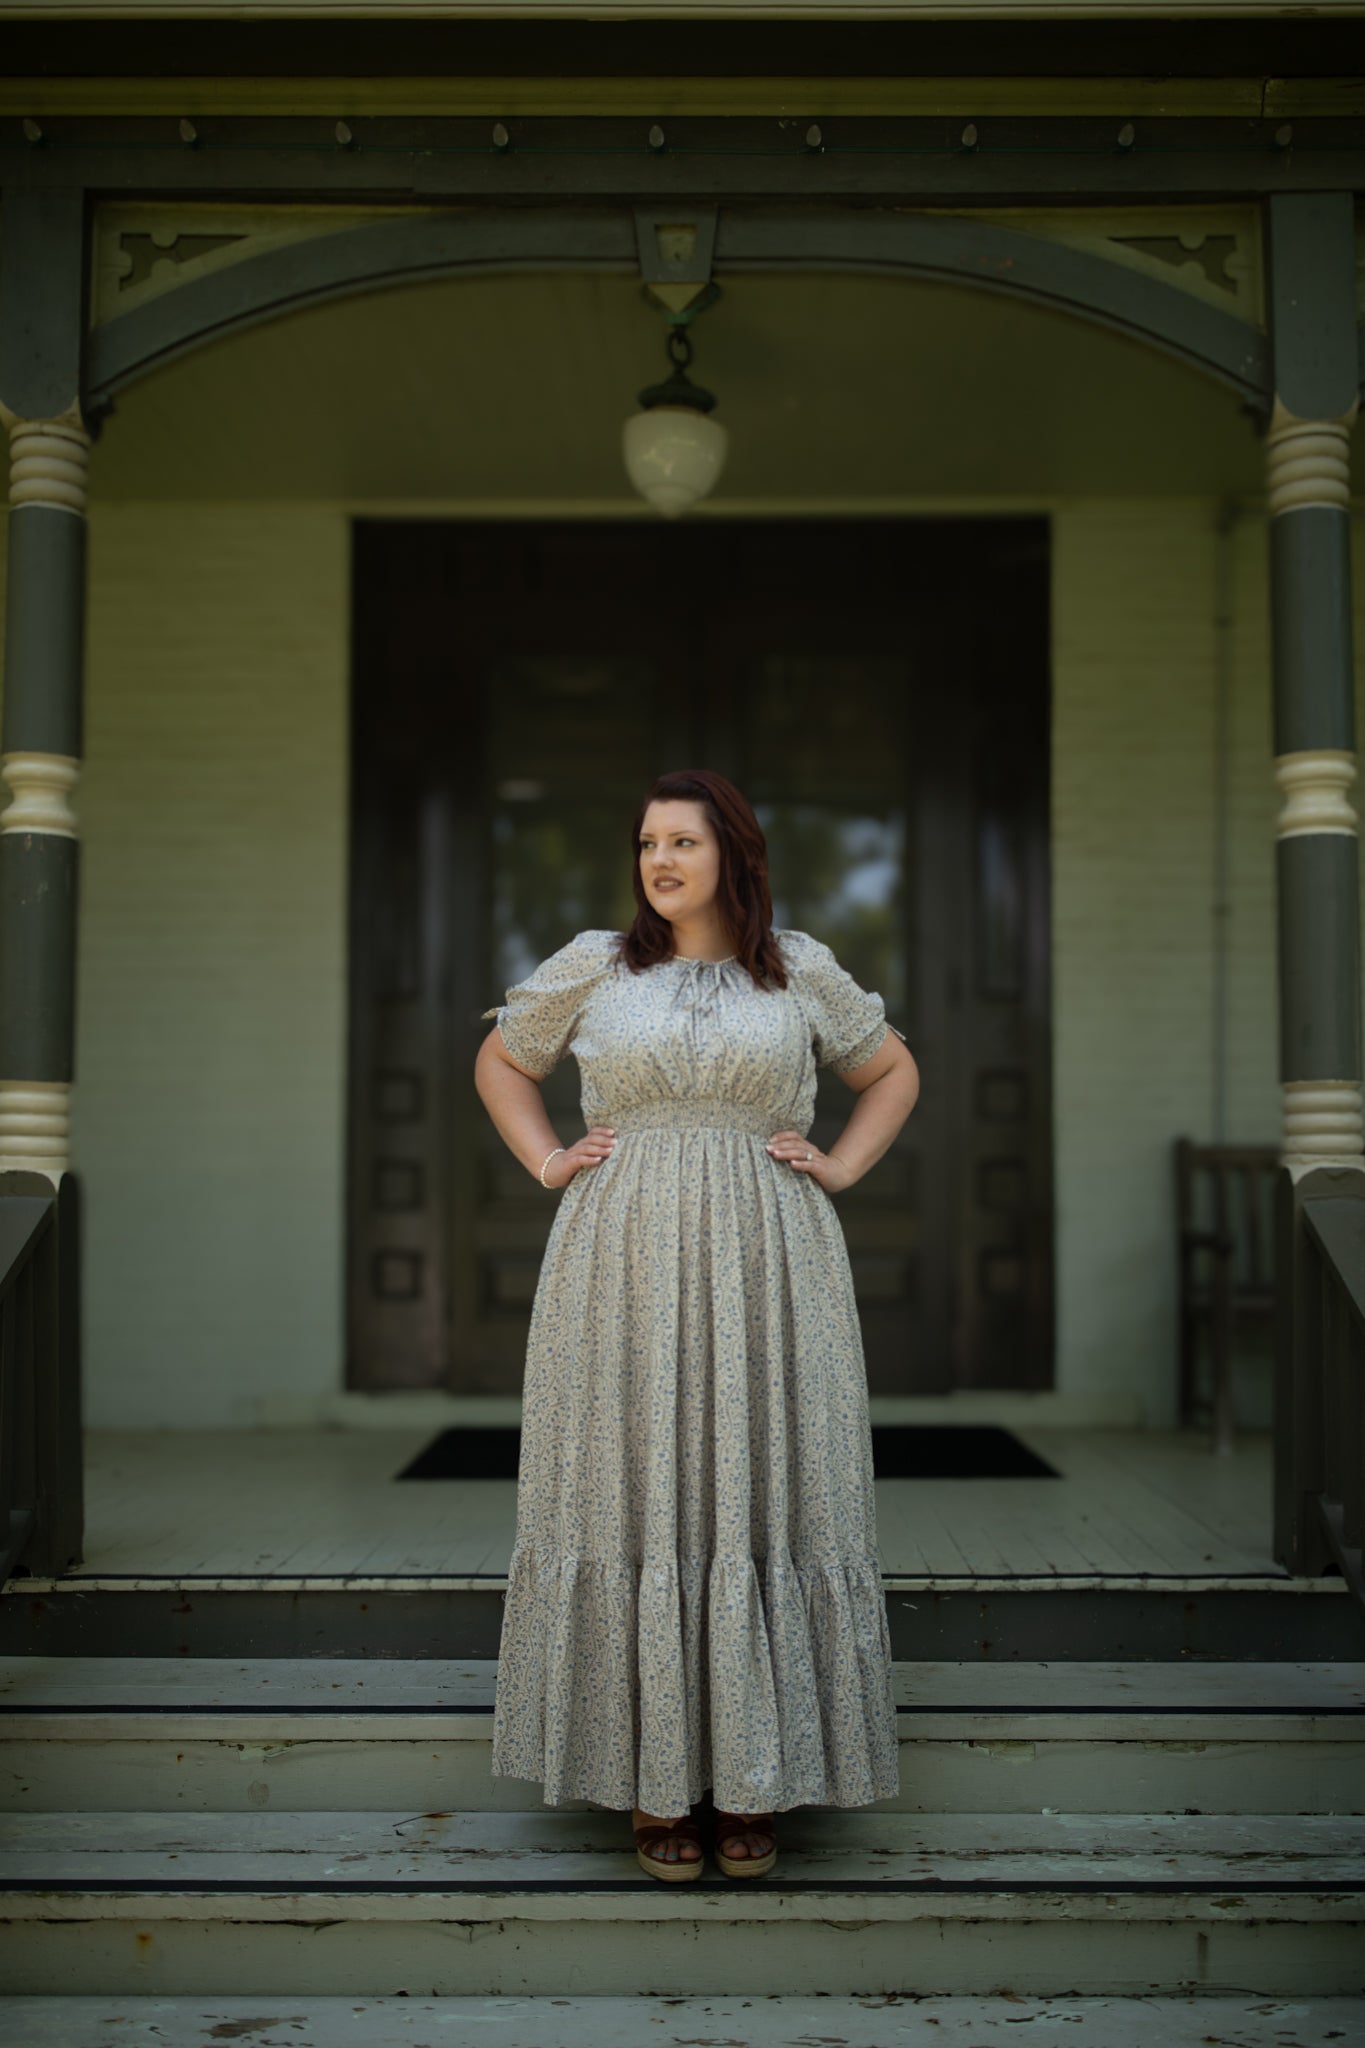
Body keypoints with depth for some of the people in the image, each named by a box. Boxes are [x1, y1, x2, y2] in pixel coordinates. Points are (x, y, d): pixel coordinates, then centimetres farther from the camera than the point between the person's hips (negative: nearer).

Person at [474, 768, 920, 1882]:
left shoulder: (801, 969, 6)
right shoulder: (593, 964, 6)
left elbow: (894, 1071, 18)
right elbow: (500, 1062, 19)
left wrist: (837, 1168, 4)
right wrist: (548, 1162, 5)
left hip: (764, 1273, 0)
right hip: (626, 1272, 0)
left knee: (758, 1495, 2)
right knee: (635, 1500, 1)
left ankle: (756, 1782, 14)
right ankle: (656, 1782, 13)